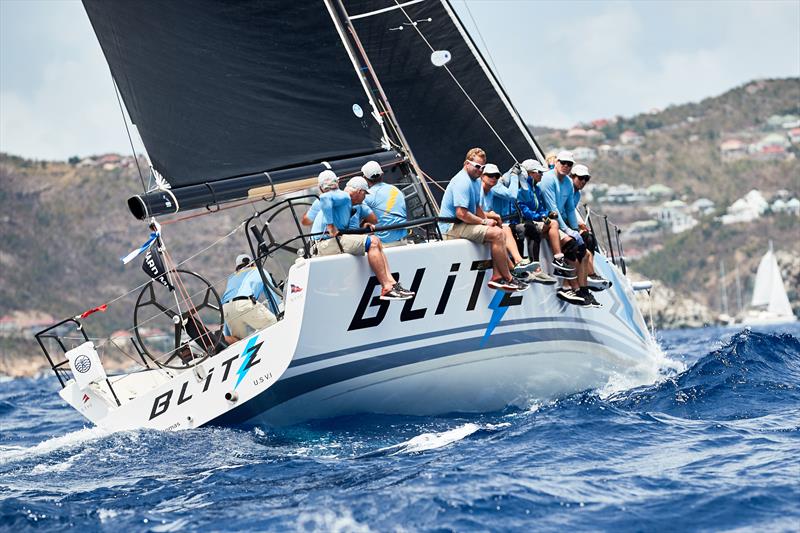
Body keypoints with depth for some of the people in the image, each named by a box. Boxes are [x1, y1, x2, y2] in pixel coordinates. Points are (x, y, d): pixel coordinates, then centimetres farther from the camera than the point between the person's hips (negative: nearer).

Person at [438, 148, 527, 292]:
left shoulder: (475, 181, 17)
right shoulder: (463, 182, -18)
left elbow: (476, 207, 28)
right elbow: (461, 214, -26)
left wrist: (487, 220, 8)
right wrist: (484, 222, -14)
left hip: (462, 225, 11)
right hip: (452, 227, -11)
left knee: (500, 233, 6)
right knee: (497, 234, -20)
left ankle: (497, 277, -4)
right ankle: (508, 279, -13)